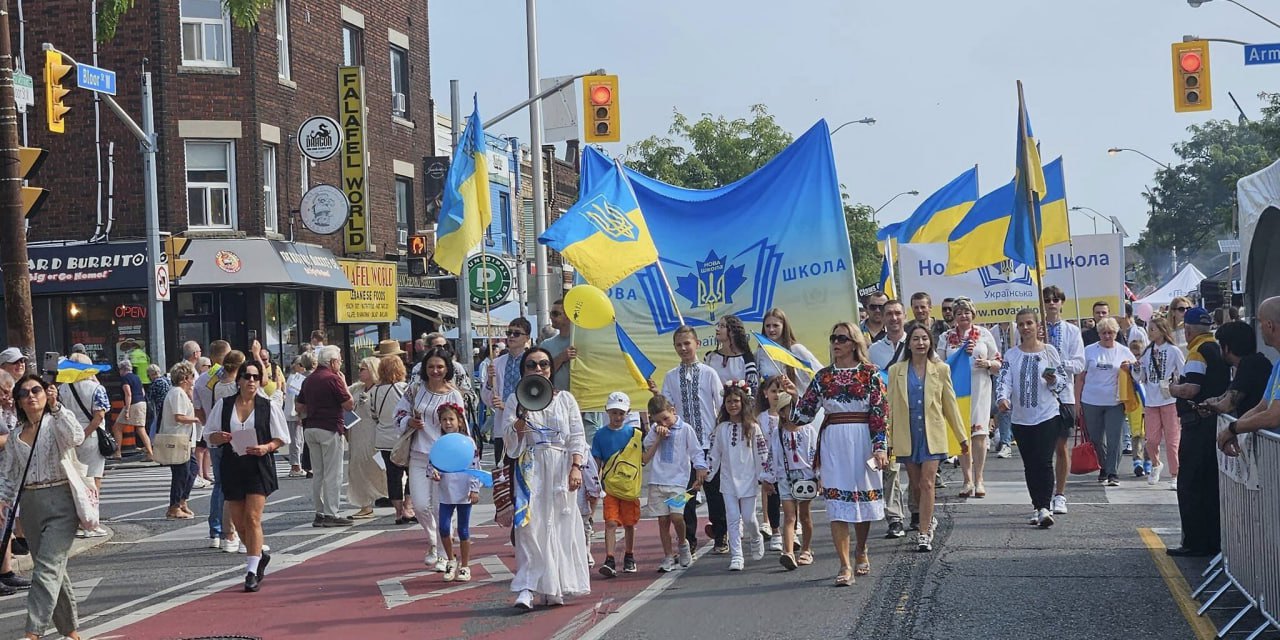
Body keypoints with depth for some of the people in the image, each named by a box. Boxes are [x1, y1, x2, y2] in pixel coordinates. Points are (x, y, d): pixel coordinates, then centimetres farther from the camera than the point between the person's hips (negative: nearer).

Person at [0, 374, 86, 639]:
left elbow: (76, 437, -25)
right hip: (30, 505, 6)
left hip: (60, 501, -6)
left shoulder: (57, 423, -3)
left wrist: (57, 407, -19)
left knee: (48, 567, -15)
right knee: (53, 569, 11)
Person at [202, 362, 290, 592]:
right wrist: (220, 437, -12)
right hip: (232, 467, 3)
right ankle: (260, 554, 34)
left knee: (252, 518, -12)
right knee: (238, 521, 8)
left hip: (259, 467, -3)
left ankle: (252, 571, -8)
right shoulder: (224, 405, 6)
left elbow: (281, 438, 5)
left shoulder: (268, 407, 1)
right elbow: (209, 435, 10)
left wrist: (266, 448, -14)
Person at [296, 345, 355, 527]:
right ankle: (331, 514, -5)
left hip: (310, 428, 8)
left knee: (318, 473, 12)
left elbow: (299, 406, 16)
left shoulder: (309, 380, 12)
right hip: (330, 429, -8)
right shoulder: (333, 379, -12)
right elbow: (349, 405, -12)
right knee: (333, 474, -3)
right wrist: (344, 384, -1)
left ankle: (319, 513, 15)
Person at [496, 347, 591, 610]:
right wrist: (523, 414, -15)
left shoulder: (565, 399, 10)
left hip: (561, 469, 2)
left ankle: (553, 590, 10)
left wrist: (576, 468, -8)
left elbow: (577, 437, 5)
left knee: (559, 525, 1)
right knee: (530, 525, -13)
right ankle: (526, 589, -17)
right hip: (530, 468, -1)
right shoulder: (515, 400, 8)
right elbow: (510, 439, 0)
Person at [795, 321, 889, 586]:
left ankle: (861, 552, 35)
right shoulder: (823, 376, 9)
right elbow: (805, 411, 9)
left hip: (862, 439, -1)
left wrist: (879, 447, -11)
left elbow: (880, 412, -4)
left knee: (863, 498, 10)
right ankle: (845, 567, -8)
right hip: (832, 442, 1)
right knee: (837, 503, -6)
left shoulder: (869, 374, 0)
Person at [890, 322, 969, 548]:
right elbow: (890, 407, 4)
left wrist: (962, 436, 7)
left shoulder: (941, 369, 3)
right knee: (915, 483, 10)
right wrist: (888, 440, 0)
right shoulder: (896, 371, 3)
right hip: (907, 435, 1)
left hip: (932, 434, -1)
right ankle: (928, 520, 33)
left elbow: (950, 404, 7)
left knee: (927, 483, -9)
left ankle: (924, 533, -8)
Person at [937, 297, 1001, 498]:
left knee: (979, 432, -6)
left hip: (979, 389, -1)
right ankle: (968, 480, 8)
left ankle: (978, 479, 0)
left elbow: (998, 364, 9)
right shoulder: (946, 337, 9)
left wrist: (987, 363, -13)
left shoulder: (984, 334, 7)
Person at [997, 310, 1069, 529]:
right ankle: (1037, 507, 17)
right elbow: (1005, 380, -3)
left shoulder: (1049, 351, 2)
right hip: (1021, 418, 3)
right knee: (1030, 465, 9)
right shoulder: (1011, 354, 7)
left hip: (1047, 415, -3)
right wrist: (1003, 398, -22)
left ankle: (1045, 507, -15)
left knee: (1044, 462, -12)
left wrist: (1053, 381, -17)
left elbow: (1064, 380, 5)